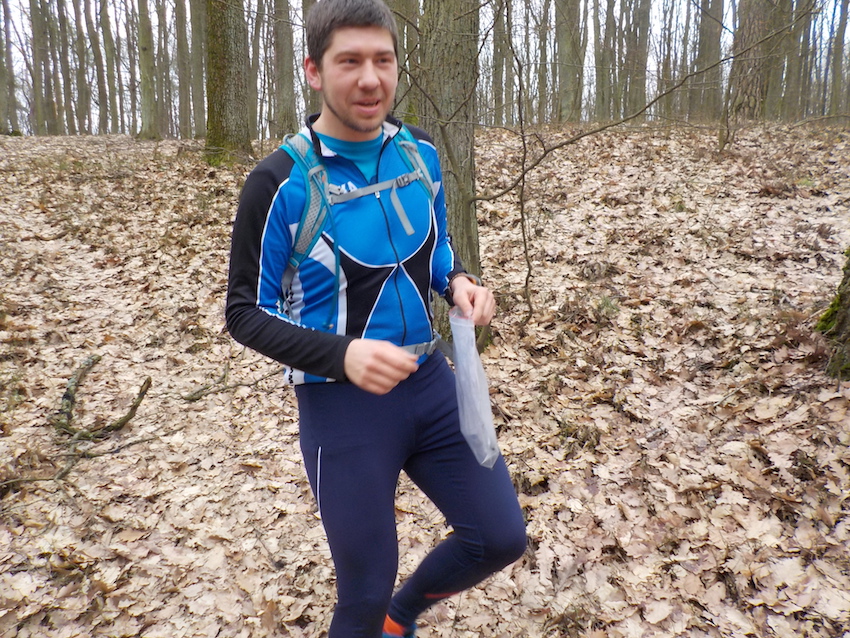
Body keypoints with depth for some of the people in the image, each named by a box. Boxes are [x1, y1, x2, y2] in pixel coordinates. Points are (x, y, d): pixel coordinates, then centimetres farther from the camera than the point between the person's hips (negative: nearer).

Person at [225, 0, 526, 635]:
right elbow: (245, 313, -9)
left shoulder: (421, 154, 0)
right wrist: (340, 355, -25)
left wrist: (459, 281, -7)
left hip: (429, 380, 5)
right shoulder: (281, 182, -15)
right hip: (341, 403, -5)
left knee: (502, 537, 11)